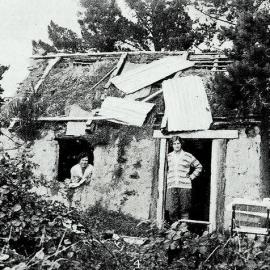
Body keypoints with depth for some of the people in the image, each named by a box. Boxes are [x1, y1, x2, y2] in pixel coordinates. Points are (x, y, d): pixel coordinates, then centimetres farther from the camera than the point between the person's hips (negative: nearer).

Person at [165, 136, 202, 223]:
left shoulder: (188, 156, 6)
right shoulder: (168, 156, 13)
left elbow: (199, 167, 15)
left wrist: (191, 176, 6)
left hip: (184, 186, -2)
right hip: (171, 187, 2)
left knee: (184, 210, -2)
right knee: (171, 210, -5)